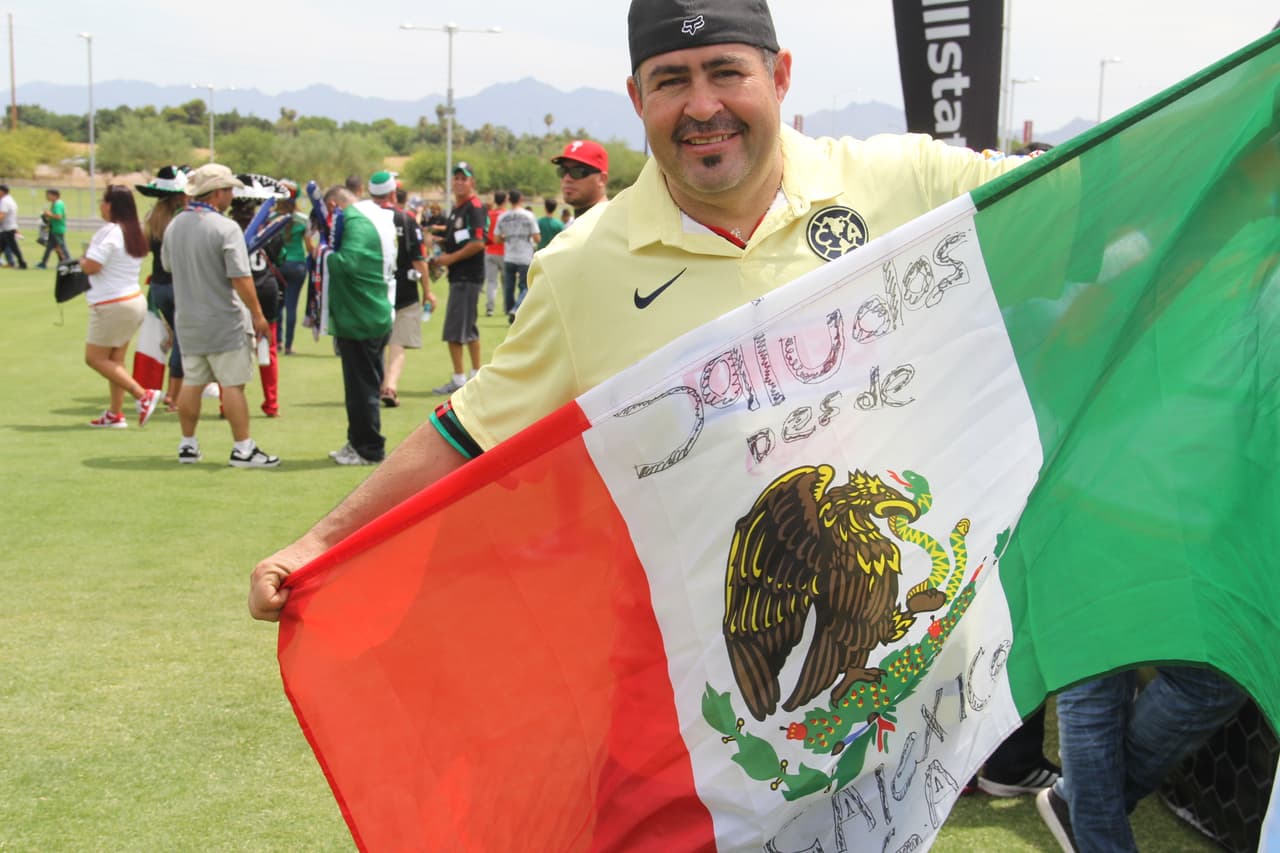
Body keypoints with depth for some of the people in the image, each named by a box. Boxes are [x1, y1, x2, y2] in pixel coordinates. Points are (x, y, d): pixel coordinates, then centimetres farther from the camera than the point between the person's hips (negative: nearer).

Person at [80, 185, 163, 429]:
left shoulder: (109, 232, -18)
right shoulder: (135, 232, 9)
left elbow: (91, 267, -22)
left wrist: (83, 259, -1)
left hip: (112, 305, -9)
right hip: (135, 300, 9)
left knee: (95, 357, 0)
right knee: (115, 360, 15)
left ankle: (143, 395, -9)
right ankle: (115, 413, 16)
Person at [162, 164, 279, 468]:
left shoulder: (175, 225, 4)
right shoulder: (226, 228, -17)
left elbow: (167, 265, 19)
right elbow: (241, 278, -20)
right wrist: (257, 314, -12)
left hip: (188, 320, 7)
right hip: (225, 322, -7)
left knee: (191, 383, 14)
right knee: (233, 385, -1)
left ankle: (188, 445, 21)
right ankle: (243, 449, 1)